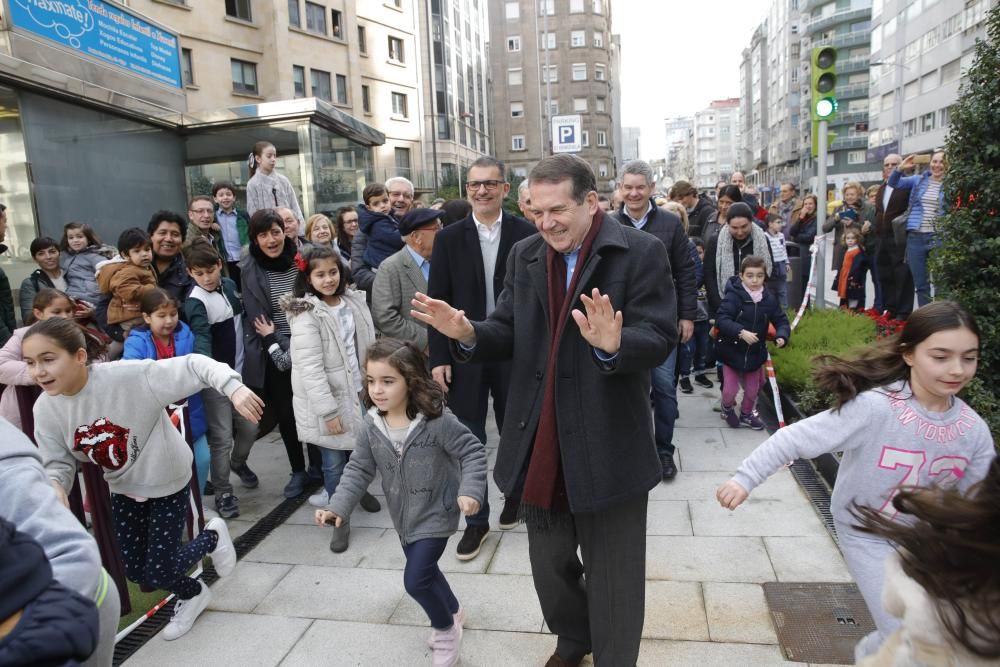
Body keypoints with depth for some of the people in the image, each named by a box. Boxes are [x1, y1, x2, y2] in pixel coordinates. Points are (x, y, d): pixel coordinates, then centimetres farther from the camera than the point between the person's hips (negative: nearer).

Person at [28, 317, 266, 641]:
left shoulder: (128, 376, -33)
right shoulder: (45, 409, -15)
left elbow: (194, 366, -34)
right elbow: (59, 464, -6)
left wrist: (234, 388, -50)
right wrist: (52, 486, -30)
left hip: (167, 481, -5)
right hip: (124, 487, 6)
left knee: (158, 573, -2)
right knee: (135, 570, 12)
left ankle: (213, 537, 29)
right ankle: (192, 595, 42)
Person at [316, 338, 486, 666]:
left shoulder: (437, 420, -26)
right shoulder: (371, 427, -10)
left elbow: (473, 452, -18)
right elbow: (358, 470, -3)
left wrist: (470, 491, -30)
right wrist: (337, 507, -15)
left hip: (435, 513, -6)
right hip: (403, 515, 6)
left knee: (415, 579, -9)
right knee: (424, 570, 22)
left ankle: (446, 630, 20)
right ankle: (453, 612, 51)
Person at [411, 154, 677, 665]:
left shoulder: (640, 252, -10)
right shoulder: (524, 255, 6)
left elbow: (660, 339, -16)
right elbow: (509, 334, 4)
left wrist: (614, 344, -37)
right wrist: (469, 334, -17)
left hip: (607, 446, -5)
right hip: (539, 444, 5)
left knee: (611, 575, 13)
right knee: (549, 563, 24)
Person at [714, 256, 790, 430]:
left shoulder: (769, 299, -6)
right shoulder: (733, 296, -18)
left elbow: (781, 320, 2)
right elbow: (721, 319, -27)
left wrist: (781, 336, -17)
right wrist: (741, 332, -37)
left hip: (755, 353, 4)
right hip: (732, 351, -4)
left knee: (753, 389, 15)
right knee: (730, 389, -1)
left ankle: (746, 413, 43)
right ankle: (727, 408, 33)